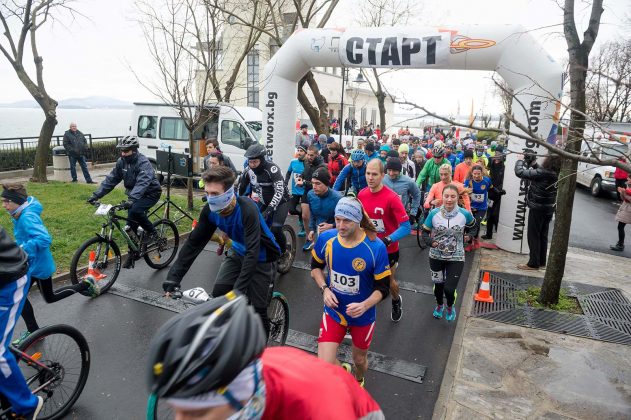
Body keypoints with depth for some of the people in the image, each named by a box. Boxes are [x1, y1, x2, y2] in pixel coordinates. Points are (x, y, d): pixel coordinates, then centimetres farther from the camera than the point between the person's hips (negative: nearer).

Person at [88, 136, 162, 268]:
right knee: (131, 224, 1)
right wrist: (96, 195, -13)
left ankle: (151, 231, -9)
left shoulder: (143, 163, -25)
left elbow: (142, 182, -40)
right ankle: (133, 253, 15)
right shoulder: (121, 162, -4)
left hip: (150, 193, -6)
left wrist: (132, 199, -53)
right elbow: (111, 179, -3)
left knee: (135, 210, -33)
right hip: (134, 195, 7)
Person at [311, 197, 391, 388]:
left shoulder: (376, 247, -23)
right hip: (334, 311, 1)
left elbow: (383, 288, -14)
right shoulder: (326, 239, -16)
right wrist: (325, 289, -13)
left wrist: (365, 305, -32)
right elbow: (316, 266, 4)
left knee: (359, 359, 21)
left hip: (362, 314, -1)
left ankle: (358, 382, 60)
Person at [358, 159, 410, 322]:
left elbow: (406, 227, -25)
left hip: (388, 249, -3)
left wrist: (387, 241, -35)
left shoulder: (391, 197, -25)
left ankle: (396, 301, 50)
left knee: (389, 281, 17)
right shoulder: (361, 194, -7)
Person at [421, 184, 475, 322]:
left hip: (456, 258, -1)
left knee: (449, 289, -7)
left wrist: (467, 236, 1)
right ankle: (439, 305, 51)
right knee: (438, 284, 18)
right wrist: (431, 242, -22)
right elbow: (425, 233, -4)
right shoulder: (434, 213, -12)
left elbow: (472, 225, 13)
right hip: (436, 257, 1)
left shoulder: (464, 214, -10)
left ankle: (450, 307, 30)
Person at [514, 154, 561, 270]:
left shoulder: (541, 173, -23)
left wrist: (520, 160, -5)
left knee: (533, 236, 2)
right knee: (543, 235, 16)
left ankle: (533, 263, 7)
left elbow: (520, 172, -21)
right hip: (549, 208, 7)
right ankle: (541, 262, 26)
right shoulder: (556, 175, -1)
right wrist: (534, 164, 7)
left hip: (537, 208, -7)